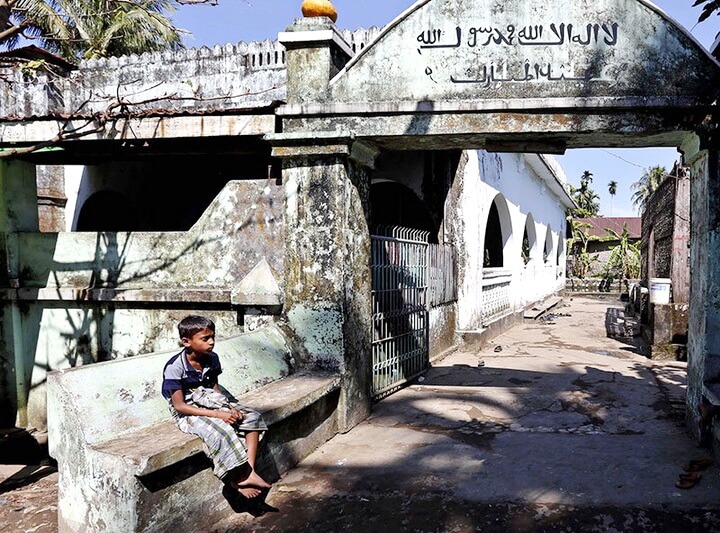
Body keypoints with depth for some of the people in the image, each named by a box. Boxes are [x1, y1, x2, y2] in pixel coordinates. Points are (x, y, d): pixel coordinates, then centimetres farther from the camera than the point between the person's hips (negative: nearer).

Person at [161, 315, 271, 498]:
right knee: (222, 430, -34)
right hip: (188, 413, -7)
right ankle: (239, 479, -16)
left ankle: (249, 472, -19)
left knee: (253, 417, -12)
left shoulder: (211, 358, 1)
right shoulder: (174, 367, -20)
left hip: (211, 403, 7)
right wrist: (217, 414, -26)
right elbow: (179, 406, -20)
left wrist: (230, 407, -8)